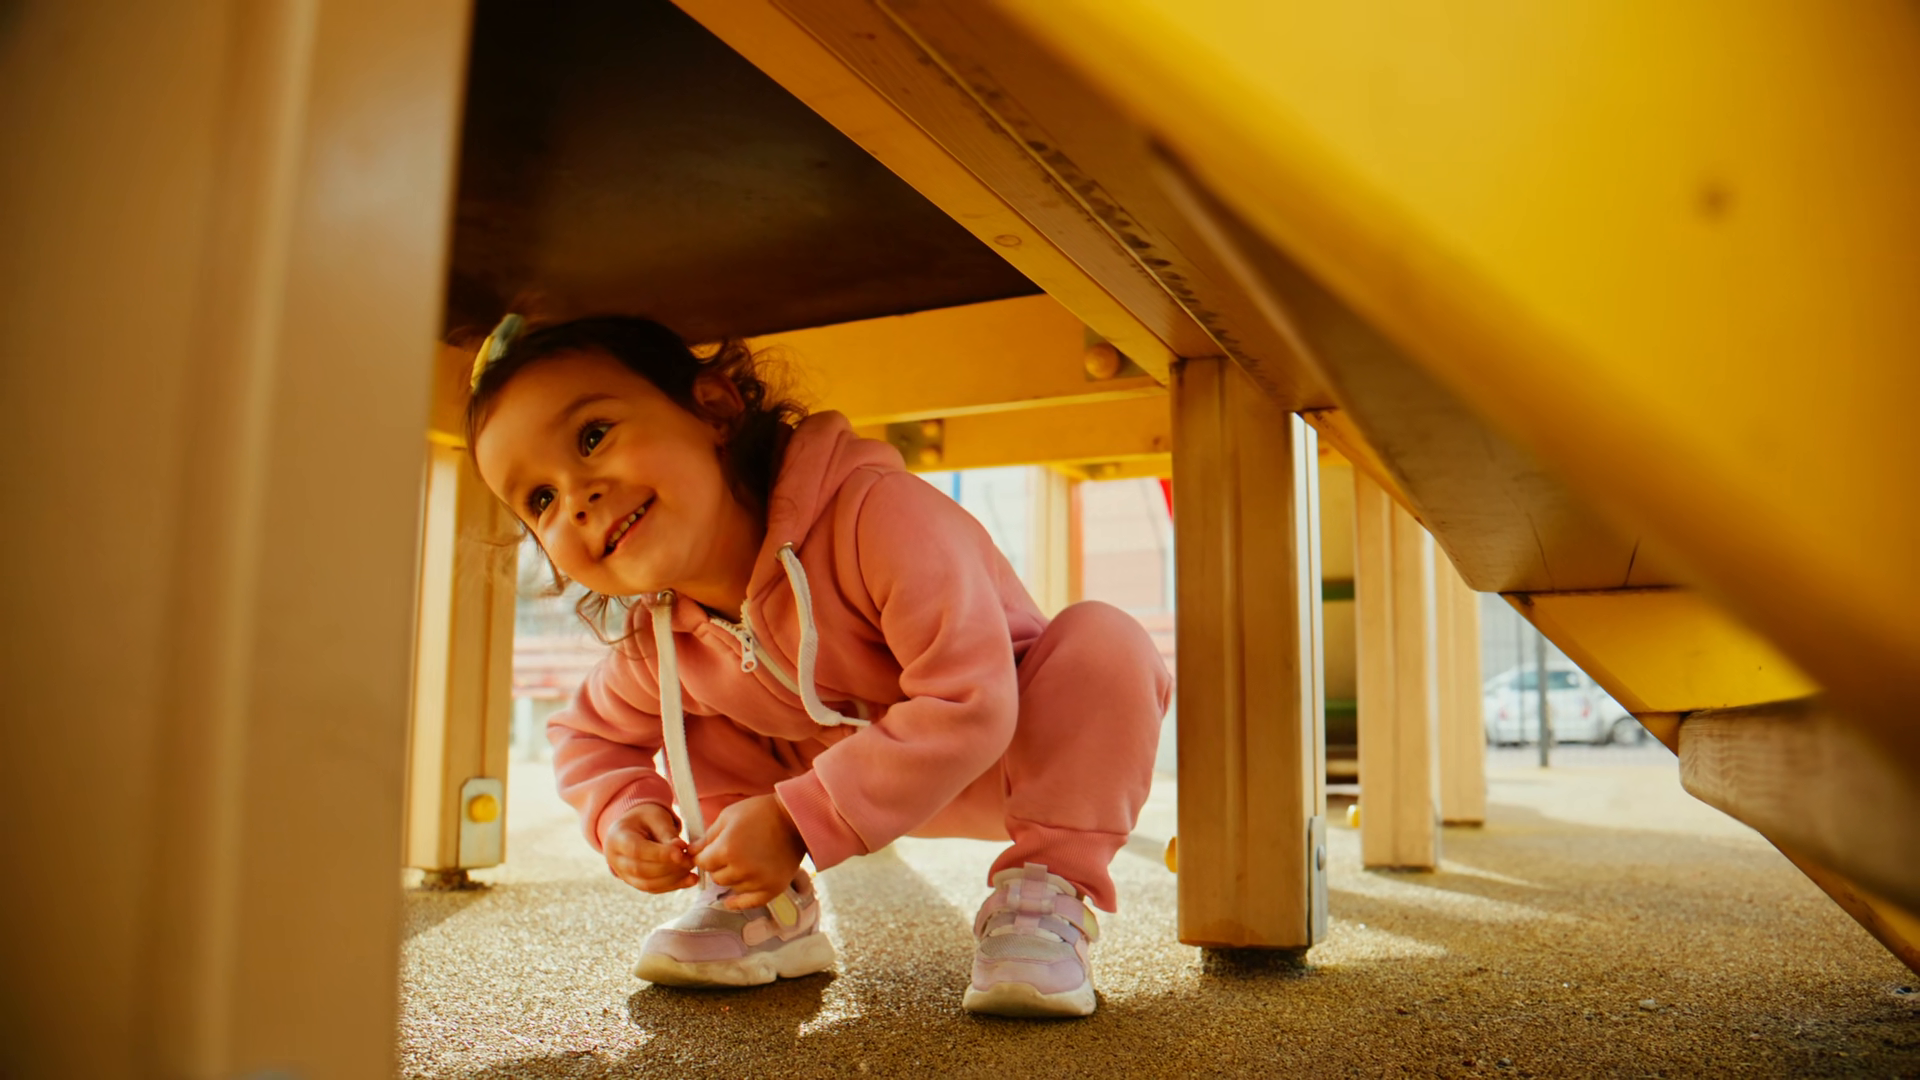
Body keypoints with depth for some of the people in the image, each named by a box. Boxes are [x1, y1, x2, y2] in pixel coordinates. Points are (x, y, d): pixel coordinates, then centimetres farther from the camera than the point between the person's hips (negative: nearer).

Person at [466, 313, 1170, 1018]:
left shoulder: (875, 513, -37)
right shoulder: (658, 650, -17)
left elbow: (968, 704, -39)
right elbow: (585, 735, 5)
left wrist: (797, 821, -37)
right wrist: (622, 812, -19)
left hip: (1001, 756, -4)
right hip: (849, 780, 5)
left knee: (1104, 643, -32)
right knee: (694, 718, -7)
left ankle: (1045, 896, -20)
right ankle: (770, 913, 3)